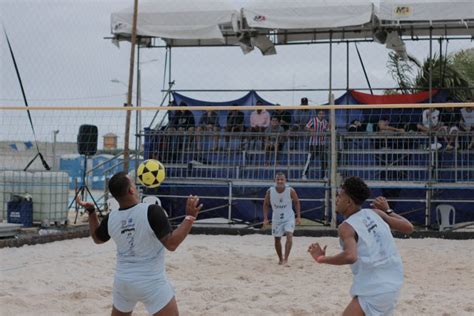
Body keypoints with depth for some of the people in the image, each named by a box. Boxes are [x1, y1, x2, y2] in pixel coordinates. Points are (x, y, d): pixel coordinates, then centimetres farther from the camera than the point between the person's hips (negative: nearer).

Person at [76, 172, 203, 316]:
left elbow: (97, 238, 17)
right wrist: (190, 217, -22)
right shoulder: (151, 211, -21)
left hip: (123, 281, 5)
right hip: (151, 283, -5)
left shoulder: (111, 219, -4)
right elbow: (171, 244, -24)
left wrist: (91, 211, 24)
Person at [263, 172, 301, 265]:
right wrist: (265, 218, -5)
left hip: (289, 218, -2)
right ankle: (280, 259, 32)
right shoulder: (270, 191, -13)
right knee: (277, 239, 11)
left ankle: (286, 259, -22)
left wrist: (298, 217, -7)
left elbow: (297, 202, -2)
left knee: (289, 236, -22)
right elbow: (266, 204, 1)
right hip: (276, 219, 2)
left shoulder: (290, 191, -16)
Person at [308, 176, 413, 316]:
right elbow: (408, 228, 11)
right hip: (393, 285, 8)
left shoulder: (347, 226, -12)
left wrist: (322, 259, -17)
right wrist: (388, 211, 25)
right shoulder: (375, 213, 7)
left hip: (374, 292, -8)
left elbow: (350, 256, -31)